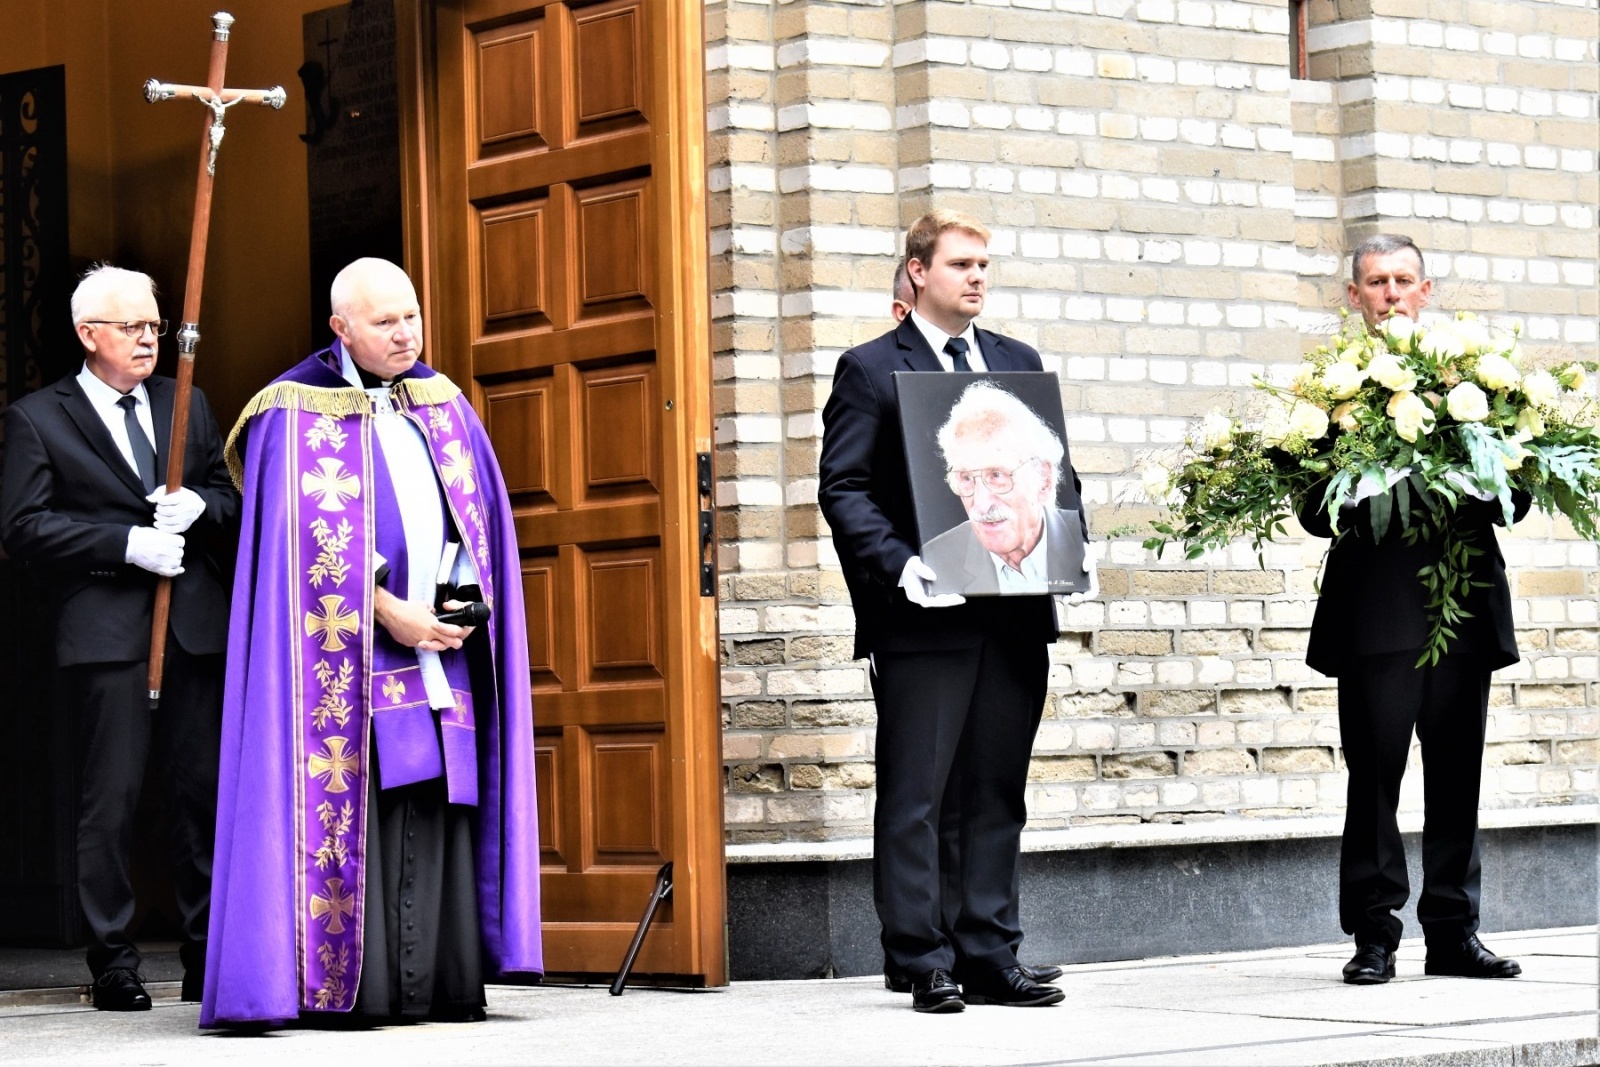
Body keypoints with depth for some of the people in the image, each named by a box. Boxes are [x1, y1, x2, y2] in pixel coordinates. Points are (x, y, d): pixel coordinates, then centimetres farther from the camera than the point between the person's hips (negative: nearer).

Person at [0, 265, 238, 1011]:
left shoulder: (187, 405, 17)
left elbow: (228, 494, 19)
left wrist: (199, 505, -4)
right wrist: (127, 543, -14)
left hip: (195, 629, 4)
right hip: (104, 634, -4)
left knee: (206, 792, 5)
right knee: (110, 800, -4)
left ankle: (207, 959, 12)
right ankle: (113, 964, 2)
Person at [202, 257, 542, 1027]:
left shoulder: (442, 403, 15)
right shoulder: (297, 413, -2)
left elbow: (480, 516, 14)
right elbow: (308, 537, -10)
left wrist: (465, 598, -4)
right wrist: (388, 612, -15)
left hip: (441, 648, 5)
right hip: (350, 654, -5)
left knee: (441, 811, -1)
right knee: (353, 806, -9)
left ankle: (441, 983, 1)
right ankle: (342, 986, -8)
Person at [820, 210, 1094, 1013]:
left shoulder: (1020, 364, 17)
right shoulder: (870, 370, 2)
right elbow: (843, 489, -4)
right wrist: (900, 565, -18)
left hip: (1013, 614, 5)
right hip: (923, 617, -5)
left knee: (998, 795, 7)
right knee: (914, 797, -3)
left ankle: (991, 959, 12)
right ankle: (923, 964, 1)